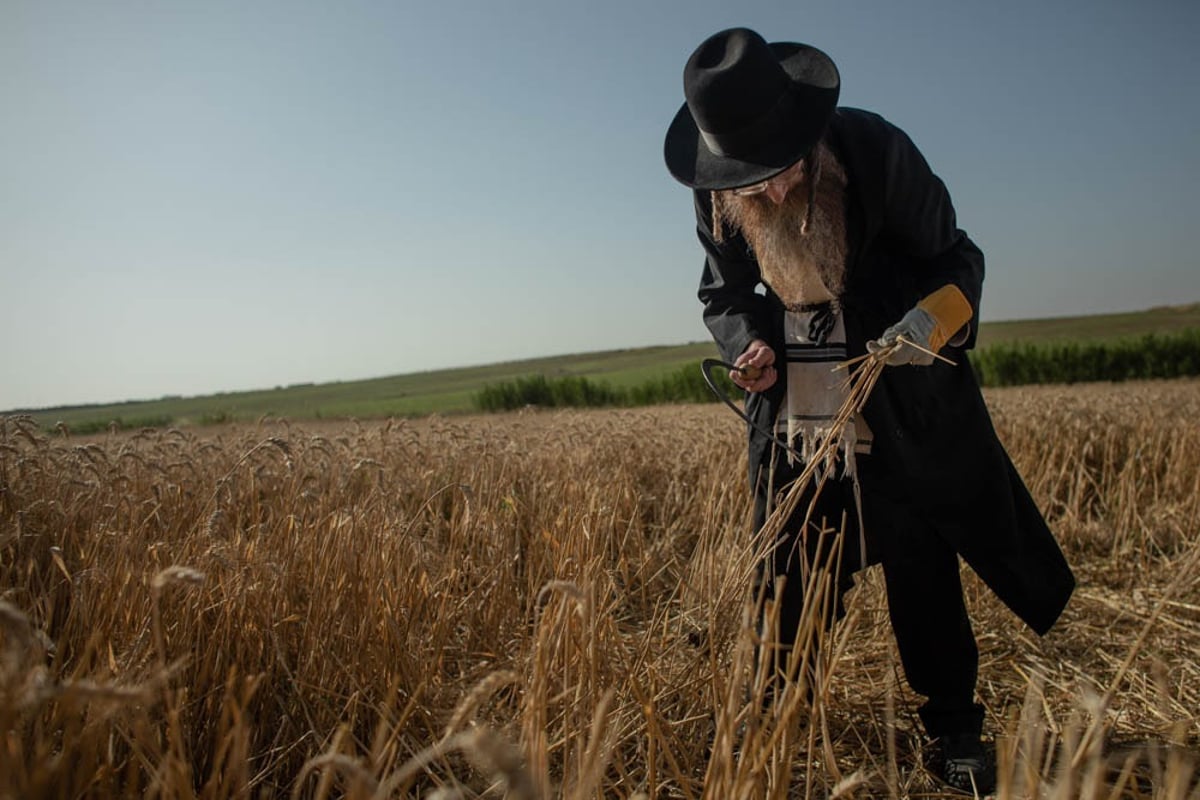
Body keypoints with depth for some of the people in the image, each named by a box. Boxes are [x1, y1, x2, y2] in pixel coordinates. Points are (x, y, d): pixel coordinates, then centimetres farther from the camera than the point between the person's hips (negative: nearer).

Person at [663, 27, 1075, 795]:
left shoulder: (878, 151, -17)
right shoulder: (716, 194, -6)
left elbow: (956, 261, -6)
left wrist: (931, 322, -27)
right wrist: (748, 343, -12)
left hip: (903, 410, -2)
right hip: (793, 416, 3)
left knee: (923, 572, 6)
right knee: (790, 581, 8)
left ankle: (955, 731, 25)